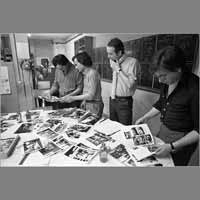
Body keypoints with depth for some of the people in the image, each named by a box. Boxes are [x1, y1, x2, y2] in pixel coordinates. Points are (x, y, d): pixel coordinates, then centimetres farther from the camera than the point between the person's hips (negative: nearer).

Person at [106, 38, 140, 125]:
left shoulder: (132, 62, -15)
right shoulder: (112, 61, 4)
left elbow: (130, 84, -23)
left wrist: (119, 69, -18)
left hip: (124, 102, -6)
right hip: (112, 100, 6)